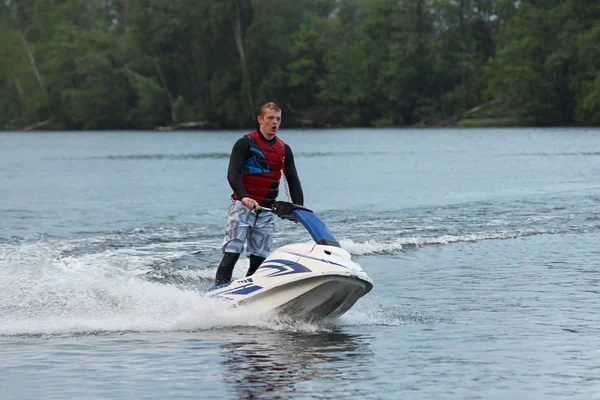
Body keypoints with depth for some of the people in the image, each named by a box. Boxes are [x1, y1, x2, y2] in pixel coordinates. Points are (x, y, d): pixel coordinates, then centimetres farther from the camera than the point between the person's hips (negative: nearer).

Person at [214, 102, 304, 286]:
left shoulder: (284, 150, 13)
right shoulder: (245, 143, -4)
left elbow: (293, 180, 9)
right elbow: (232, 173, -15)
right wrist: (244, 197, -32)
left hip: (266, 210, 5)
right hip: (243, 205, -5)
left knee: (259, 258, 0)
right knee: (232, 254, -14)